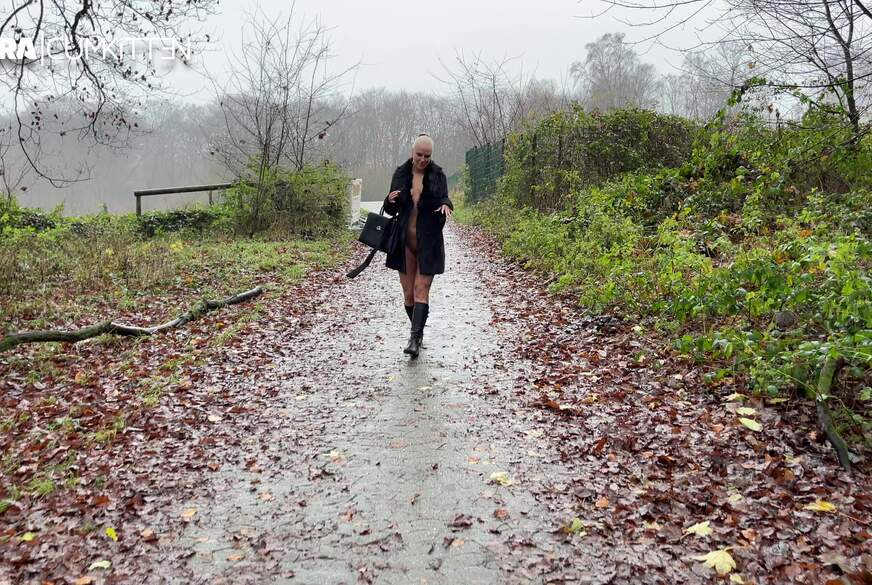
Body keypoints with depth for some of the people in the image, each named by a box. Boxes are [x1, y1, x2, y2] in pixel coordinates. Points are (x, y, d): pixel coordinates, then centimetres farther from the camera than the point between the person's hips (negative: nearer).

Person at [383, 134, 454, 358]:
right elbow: (391, 210, 8)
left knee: (421, 291, -9)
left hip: (428, 242, -2)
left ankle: (415, 339, -14)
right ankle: (418, 332, 22)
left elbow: (444, 200, 3)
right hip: (404, 241, 2)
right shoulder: (401, 174, 5)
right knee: (408, 293, 5)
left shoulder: (438, 175, 2)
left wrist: (446, 205, -21)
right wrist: (390, 201, -16)